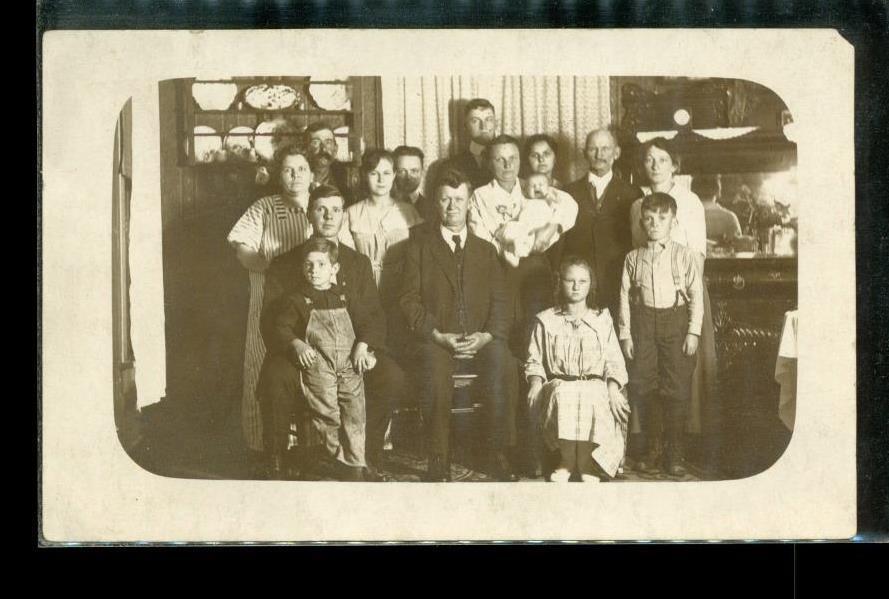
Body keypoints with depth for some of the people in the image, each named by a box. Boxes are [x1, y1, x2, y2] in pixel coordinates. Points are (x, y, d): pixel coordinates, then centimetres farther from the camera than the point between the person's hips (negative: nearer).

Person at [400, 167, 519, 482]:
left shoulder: (485, 250, 22)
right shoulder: (419, 244, 13)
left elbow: (500, 301, 12)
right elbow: (410, 300, 3)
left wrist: (487, 335, -9)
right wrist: (438, 336, -11)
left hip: (481, 338, 2)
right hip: (435, 338, -2)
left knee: (503, 367, -31)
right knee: (435, 373, -35)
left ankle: (499, 456, -23)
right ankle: (439, 462, -25)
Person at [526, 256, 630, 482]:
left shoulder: (602, 320, 17)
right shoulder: (546, 320, 16)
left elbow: (615, 362, 12)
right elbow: (534, 361, 14)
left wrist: (613, 388, -7)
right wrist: (535, 383, -6)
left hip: (595, 385, 0)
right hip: (559, 384, 0)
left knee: (592, 400, -37)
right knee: (563, 397, -37)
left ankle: (586, 463, -24)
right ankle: (567, 459, -23)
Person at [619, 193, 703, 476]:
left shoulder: (685, 255, 2)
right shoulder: (633, 258, 8)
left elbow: (696, 294, 0)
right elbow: (625, 296, 7)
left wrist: (693, 331, -6)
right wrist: (625, 333, 2)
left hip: (676, 319, -2)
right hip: (643, 322, 2)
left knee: (677, 387, -2)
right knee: (644, 387, 4)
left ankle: (674, 453, 7)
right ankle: (651, 450, 15)